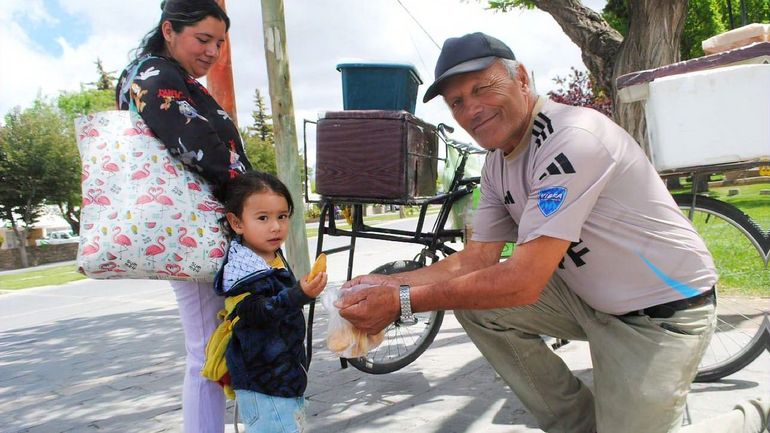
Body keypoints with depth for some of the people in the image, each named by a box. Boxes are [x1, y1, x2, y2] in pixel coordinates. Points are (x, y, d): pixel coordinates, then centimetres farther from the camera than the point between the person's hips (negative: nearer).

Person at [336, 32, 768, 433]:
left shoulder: (573, 138, -28)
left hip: (663, 311, -7)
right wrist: (387, 284, -14)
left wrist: (403, 301, -30)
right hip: (589, 296, 8)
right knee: (473, 302, -8)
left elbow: (523, 282, -31)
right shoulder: (498, 163, 0)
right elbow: (477, 259, -1)